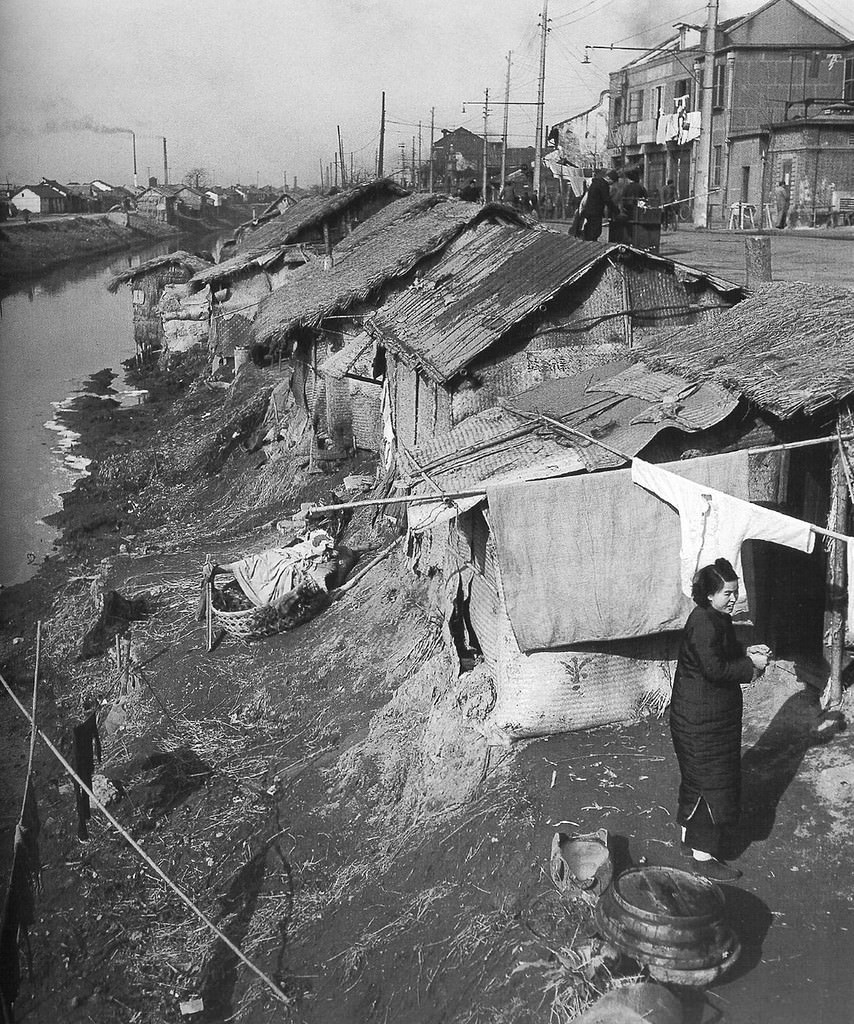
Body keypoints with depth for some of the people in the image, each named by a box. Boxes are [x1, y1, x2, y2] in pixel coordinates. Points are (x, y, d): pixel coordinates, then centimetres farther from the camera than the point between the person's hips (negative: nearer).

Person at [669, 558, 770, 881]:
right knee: (713, 783, -4)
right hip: (700, 719, -10)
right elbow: (714, 668, -28)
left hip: (716, 716, 10)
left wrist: (747, 652, 2)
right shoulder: (703, 623, -24)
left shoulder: (718, 619, 8)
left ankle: (690, 837, 37)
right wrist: (751, 665, -19)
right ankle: (703, 854, 5)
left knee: (697, 779, 22)